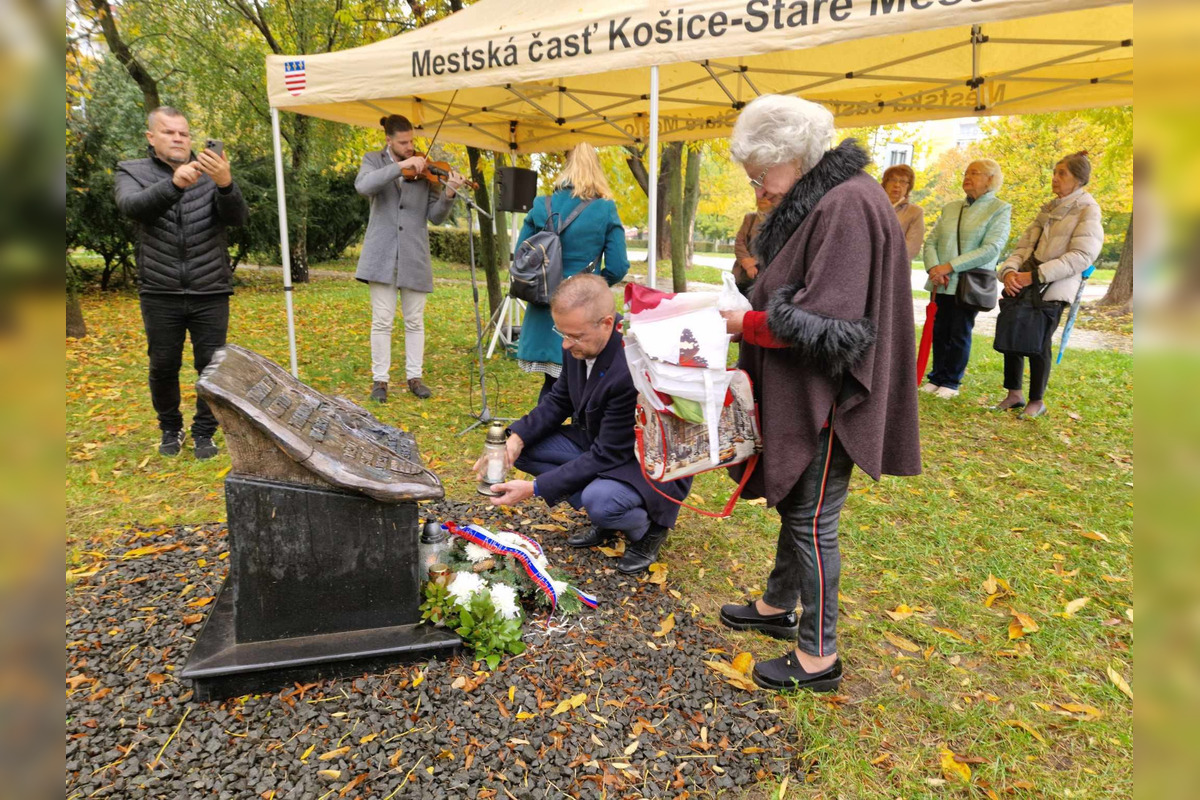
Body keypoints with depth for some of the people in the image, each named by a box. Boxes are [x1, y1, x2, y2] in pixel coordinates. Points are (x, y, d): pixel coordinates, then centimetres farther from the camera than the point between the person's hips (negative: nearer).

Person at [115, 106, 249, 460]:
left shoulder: (211, 172, 5)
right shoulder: (132, 172, 6)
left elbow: (239, 217, -11)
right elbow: (132, 205, -16)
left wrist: (225, 183, -33)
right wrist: (175, 183, -35)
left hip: (210, 293, 0)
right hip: (160, 294, 0)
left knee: (212, 365, 2)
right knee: (163, 366, 8)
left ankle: (204, 432, 18)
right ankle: (170, 428, 28)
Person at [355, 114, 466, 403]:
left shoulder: (425, 170, 6)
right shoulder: (373, 161, 5)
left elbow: (436, 217, 1)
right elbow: (363, 186, -18)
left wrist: (448, 194, -18)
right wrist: (400, 165, -23)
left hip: (414, 256, 1)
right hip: (382, 255, -1)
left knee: (415, 321, 7)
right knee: (382, 321, 0)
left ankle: (415, 377, 17)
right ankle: (380, 379, 11)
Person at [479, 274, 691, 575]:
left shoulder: (634, 371, -35)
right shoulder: (581, 343, -12)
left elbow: (607, 456, -29)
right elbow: (559, 400, 2)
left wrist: (535, 488, -27)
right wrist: (516, 438, -16)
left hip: (651, 466, -8)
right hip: (598, 442, 8)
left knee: (599, 500, -36)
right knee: (523, 447, -5)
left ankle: (648, 528, 1)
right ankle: (606, 519, 8)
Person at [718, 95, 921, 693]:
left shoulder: (847, 205, -20)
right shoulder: (813, 204, 12)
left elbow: (823, 321, -25)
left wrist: (746, 323, -14)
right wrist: (748, 312, 1)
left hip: (827, 398, -10)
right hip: (797, 392, 10)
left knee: (811, 520, 1)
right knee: (793, 502, 21)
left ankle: (819, 657, 18)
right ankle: (777, 606, 41)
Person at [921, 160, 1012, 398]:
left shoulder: (1000, 210, -2)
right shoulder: (950, 208, 13)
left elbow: (991, 249, -14)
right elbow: (931, 240, 6)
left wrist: (949, 266, -20)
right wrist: (934, 267, -14)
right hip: (942, 284, 4)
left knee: (960, 334, 3)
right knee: (939, 331, 7)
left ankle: (952, 382, 14)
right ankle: (937, 377, 19)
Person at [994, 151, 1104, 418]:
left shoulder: (1088, 211, -2)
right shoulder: (1049, 209, 18)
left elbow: (1081, 256, -13)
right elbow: (1025, 244, 12)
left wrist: (1035, 275, -20)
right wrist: (1010, 270, -9)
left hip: (1053, 288, -6)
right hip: (1023, 283, 6)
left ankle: (1037, 401, 11)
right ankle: (1014, 394, 18)